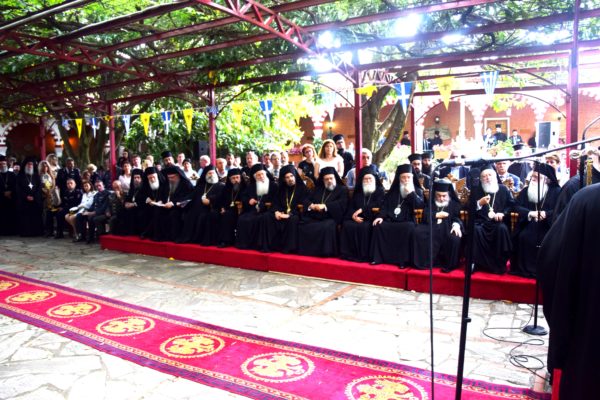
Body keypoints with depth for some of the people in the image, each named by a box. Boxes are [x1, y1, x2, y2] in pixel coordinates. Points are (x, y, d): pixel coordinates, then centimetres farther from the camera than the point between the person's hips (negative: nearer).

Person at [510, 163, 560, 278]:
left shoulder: (556, 191, 3)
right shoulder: (526, 190, 12)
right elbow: (517, 206, 3)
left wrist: (546, 213, -25)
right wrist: (530, 213, -16)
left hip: (548, 225, -2)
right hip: (529, 224, 3)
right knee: (523, 237, -26)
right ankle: (525, 268, -13)